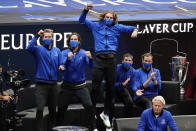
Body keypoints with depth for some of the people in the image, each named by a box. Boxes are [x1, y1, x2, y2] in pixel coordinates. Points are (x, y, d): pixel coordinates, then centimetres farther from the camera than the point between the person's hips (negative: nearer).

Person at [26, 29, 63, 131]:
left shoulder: (57, 51, 11)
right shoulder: (39, 49, 0)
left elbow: (60, 64, 12)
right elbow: (29, 48, -21)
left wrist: (61, 67, -11)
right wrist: (37, 36, -25)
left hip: (53, 83, 4)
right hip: (41, 84, -4)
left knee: (53, 109, 11)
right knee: (40, 109, -14)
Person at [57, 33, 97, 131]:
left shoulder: (83, 53, -1)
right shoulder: (65, 53, 0)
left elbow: (91, 65, -15)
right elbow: (62, 66, -15)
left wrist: (90, 58, -37)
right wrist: (68, 59, -35)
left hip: (80, 85, -1)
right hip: (67, 85, 1)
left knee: (89, 105, -15)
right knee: (61, 108, 4)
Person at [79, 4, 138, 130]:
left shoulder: (117, 27, 15)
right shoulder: (96, 26, 14)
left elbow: (131, 28, 18)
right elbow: (82, 21, 20)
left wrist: (134, 31, -5)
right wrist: (86, 10, 4)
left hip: (111, 60, 2)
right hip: (99, 59, -2)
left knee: (111, 87, 7)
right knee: (95, 87, -6)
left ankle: (106, 113, 21)